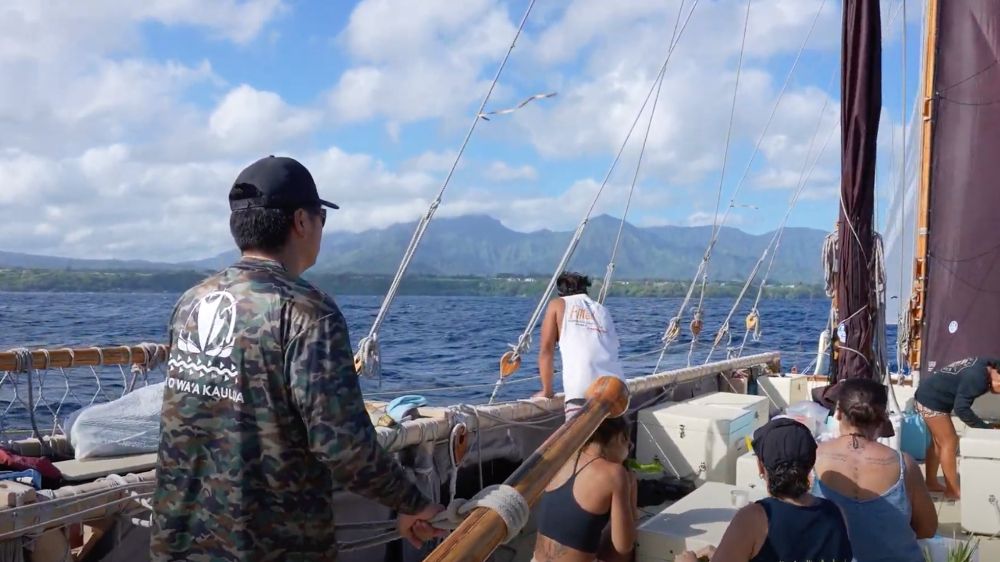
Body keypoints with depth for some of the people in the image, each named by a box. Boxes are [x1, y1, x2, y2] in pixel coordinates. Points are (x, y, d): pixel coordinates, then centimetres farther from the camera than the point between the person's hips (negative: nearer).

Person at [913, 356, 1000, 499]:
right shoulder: (978, 378, -28)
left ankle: (931, 482, 26)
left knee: (938, 442, 16)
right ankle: (953, 491, 4)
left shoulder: (987, 365, -3)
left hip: (928, 395, 10)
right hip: (931, 400, -10)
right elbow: (961, 408, -25)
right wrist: (986, 428, -17)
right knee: (950, 443, -3)